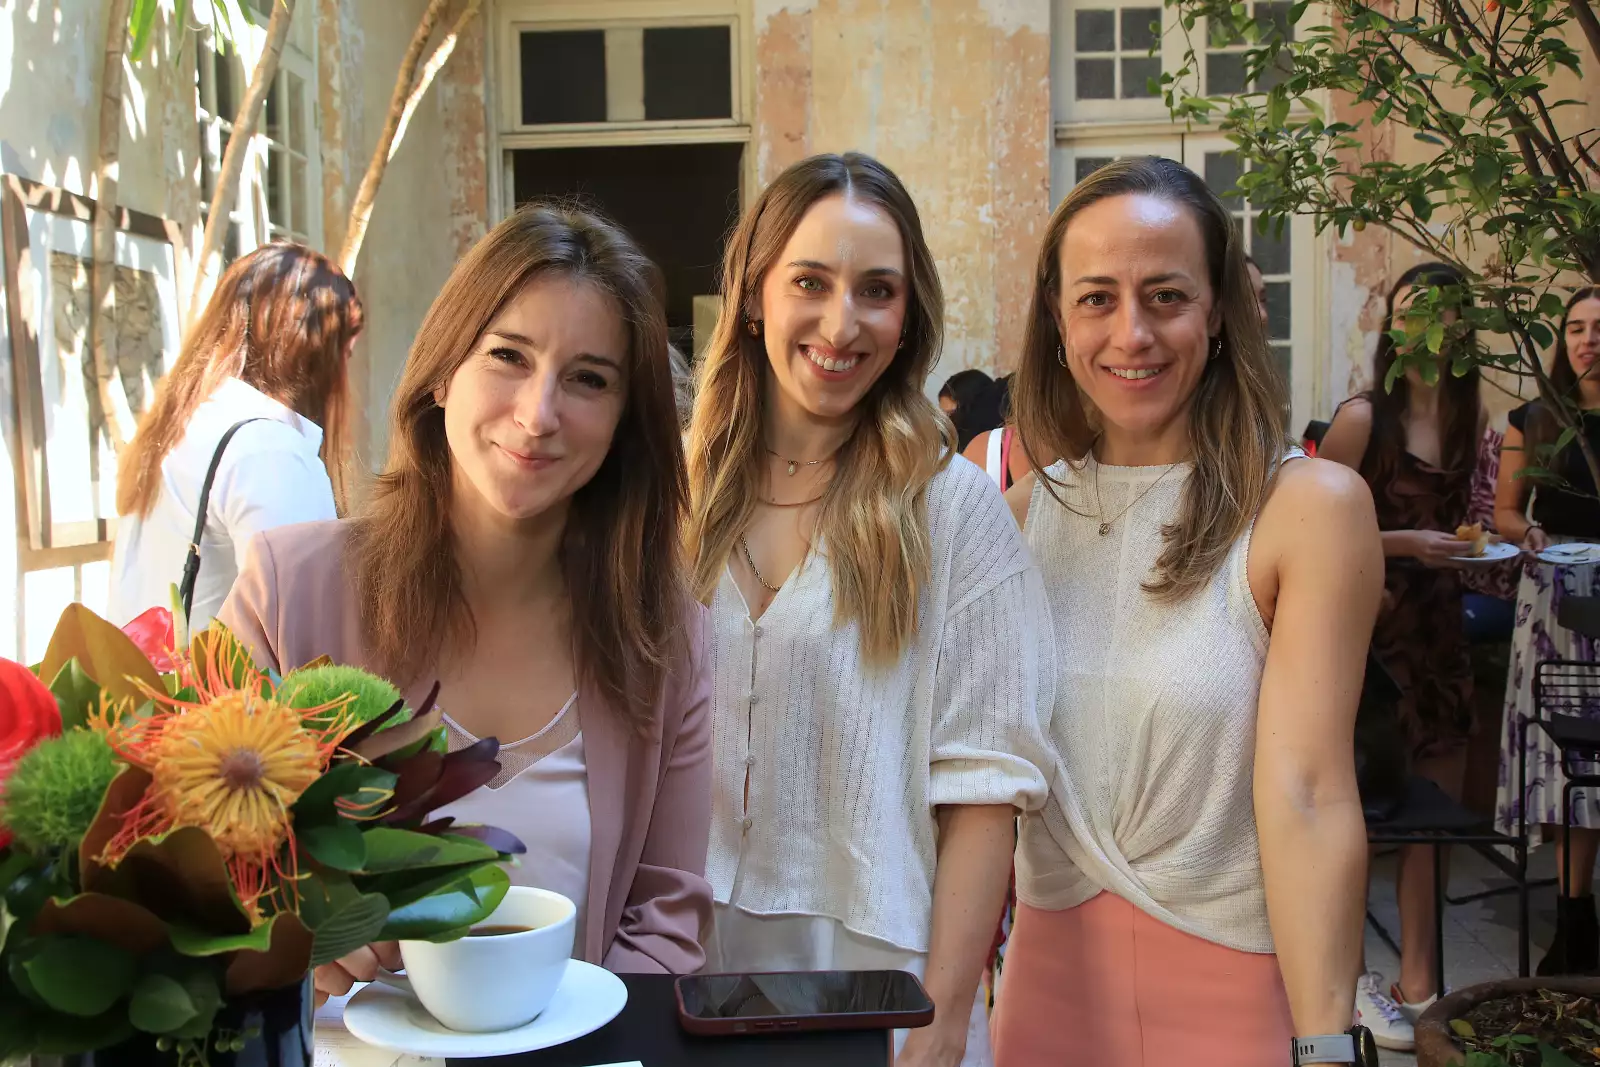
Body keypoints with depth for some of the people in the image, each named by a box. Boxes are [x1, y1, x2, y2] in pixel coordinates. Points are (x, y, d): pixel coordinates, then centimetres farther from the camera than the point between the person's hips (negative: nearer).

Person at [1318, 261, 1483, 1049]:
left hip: (1441, 629, 7)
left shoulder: (1467, 420, 9)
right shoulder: (1363, 417, -10)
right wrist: (1405, 543, -19)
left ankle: (1418, 984, 24)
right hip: (1371, 628, -7)